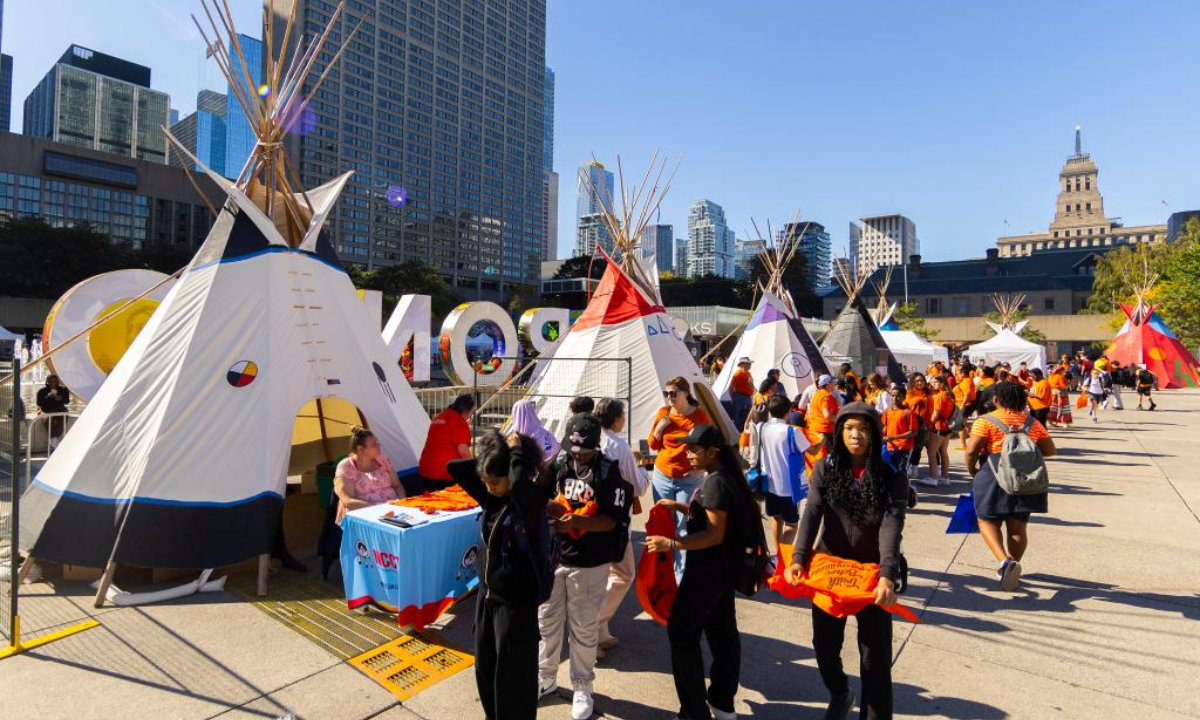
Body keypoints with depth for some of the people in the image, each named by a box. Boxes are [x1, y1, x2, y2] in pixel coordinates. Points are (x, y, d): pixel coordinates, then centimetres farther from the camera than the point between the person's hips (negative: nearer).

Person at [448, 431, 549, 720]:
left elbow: (521, 484, -45)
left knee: (513, 677, 7)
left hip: (516, 601, -7)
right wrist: (488, 457, -9)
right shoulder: (491, 498, 0)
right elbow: (454, 468, 0)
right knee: (485, 669, 22)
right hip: (487, 594, 8)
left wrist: (516, 453, -28)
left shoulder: (532, 500, -20)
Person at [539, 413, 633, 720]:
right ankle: (545, 678, 40)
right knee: (546, 621, 17)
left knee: (584, 628, 11)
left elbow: (611, 521, -16)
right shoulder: (555, 464, -3)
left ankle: (582, 687, 33)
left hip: (589, 564, -3)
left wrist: (577, 520, -30)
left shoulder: (609, 472, -12)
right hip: (551, 558, 3)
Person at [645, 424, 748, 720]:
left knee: (682, 633, 3)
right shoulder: (720, 478, 8)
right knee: (722, 633, 18)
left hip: (707, 572, -10)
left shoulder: (715, 482, -23)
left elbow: (715, 534, -26)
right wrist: (679, 506, 9)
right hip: (721, 569, 10)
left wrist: (671, 544, -27)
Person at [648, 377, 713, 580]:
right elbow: (652, 445, 5)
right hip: (662, 477, 3)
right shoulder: (663, 413, -1)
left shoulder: (700, 415, -9)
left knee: (683, 526, -2)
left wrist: (700, 468, -14)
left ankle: (681, 574, 9)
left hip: (688, 480, -3)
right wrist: (660, 426, -12)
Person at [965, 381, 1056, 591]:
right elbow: (1049, 450, 11)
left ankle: (1004, 561, -14)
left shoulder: (986, 421, -7)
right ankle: (1012, 568, 22)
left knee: (988, 522, 7)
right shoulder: (1032, 422, 7)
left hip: (994, 477, -4)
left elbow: (971, 450, -14)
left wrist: (972, 471, 2)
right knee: (1018, 527, 13)